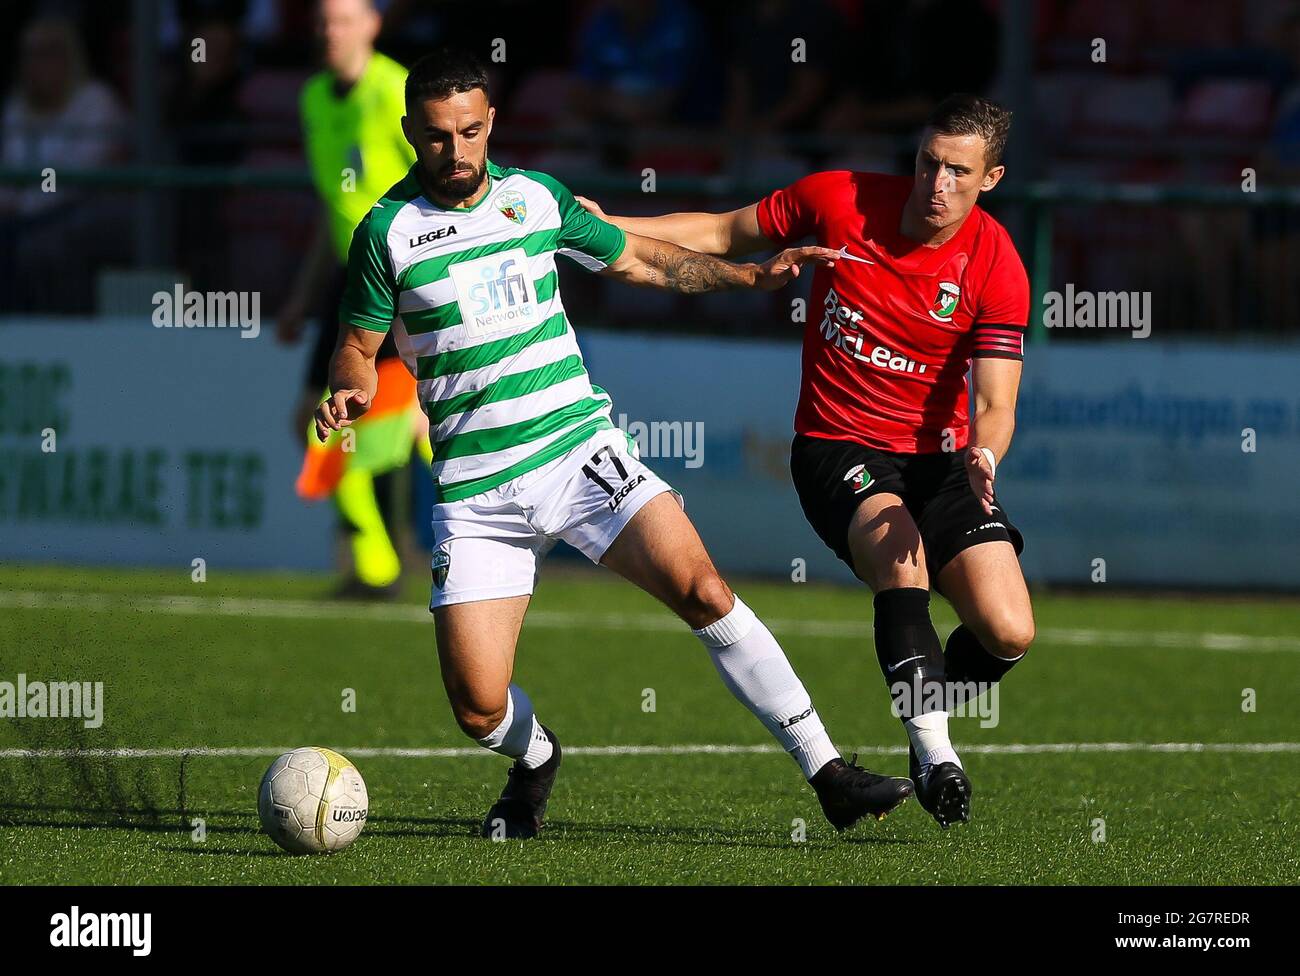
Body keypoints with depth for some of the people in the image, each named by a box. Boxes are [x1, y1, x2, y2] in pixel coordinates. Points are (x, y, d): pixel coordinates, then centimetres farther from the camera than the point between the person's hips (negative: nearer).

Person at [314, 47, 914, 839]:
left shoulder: (535, 197, 6)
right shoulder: (388, 231, -3)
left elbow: (637, 261, 21)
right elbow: (358, 345, 5)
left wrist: (751, 276, 14)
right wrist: (352, 392, -18)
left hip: (579, 447, 1)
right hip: (476, 491, -1)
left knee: (701, 590, -19)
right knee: (478, 705, -8)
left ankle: (827, 773, -13)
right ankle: (536, 762, 29)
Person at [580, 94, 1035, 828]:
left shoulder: (997, 267, -12)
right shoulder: (838, 200, -8)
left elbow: (994, 402, -16)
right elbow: (722, 235, 6)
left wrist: (983, 454, -39)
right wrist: (605, 225, -3)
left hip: (939, 456, 1)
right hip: (838, 446, -1)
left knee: (1009, 632, -14)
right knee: (899, 551, -33)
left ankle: (928, 722, 18)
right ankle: (935, 754, -33)